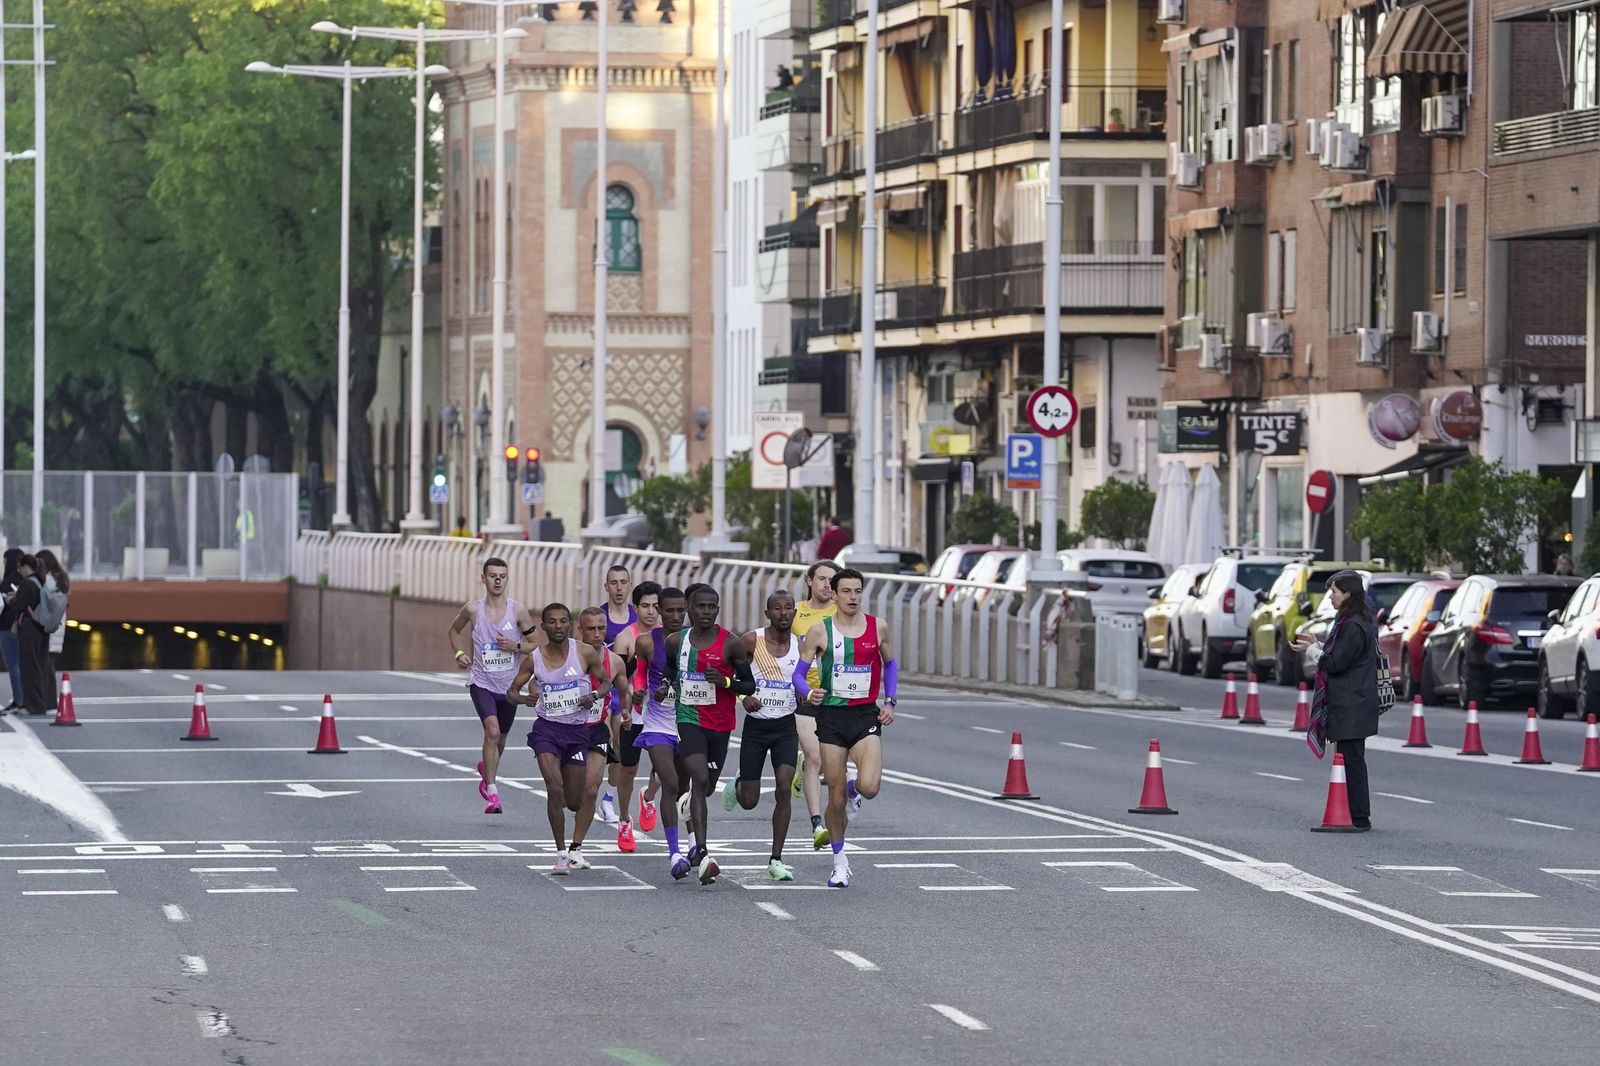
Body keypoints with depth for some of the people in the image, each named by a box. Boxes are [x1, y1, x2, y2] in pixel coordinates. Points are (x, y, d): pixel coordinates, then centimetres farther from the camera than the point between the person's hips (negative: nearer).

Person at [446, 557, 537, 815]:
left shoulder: (518, 611, -5)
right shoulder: (473, 609, -4)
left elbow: (536, 644, 3)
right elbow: (454, 630, 17)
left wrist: (515, 646, -16)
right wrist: (459, 653, 0)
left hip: (509, 686, 2)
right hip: (482, 683, -2)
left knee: (500, 739, 17)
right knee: (492, 731, -23)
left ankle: (486, 769, 50)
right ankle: (492, 793, -20)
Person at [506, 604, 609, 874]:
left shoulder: (585, 654, -5)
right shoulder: (534, 659, -4)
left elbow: (607, 682, 6)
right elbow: (511, 691, 6)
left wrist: (594, 695, -16)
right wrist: (523, 698, -18)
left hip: (577, 730, 1)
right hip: (547, 729, -1)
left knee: (574, 801, 7)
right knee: (554, 787, -21)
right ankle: (562, 854, -14)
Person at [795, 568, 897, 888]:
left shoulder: (878, 627, 2)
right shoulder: (820, 631, -3)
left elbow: (890, 664, 19)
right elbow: (799, 673, 1)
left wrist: (890, 701, 7)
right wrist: (809, 693, -21)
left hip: (866, 716, 1)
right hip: (831, 715, -1)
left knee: (870, 787, -20)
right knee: (836, 797, 2)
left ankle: (855, 788, 19)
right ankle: (839, 862, 20)